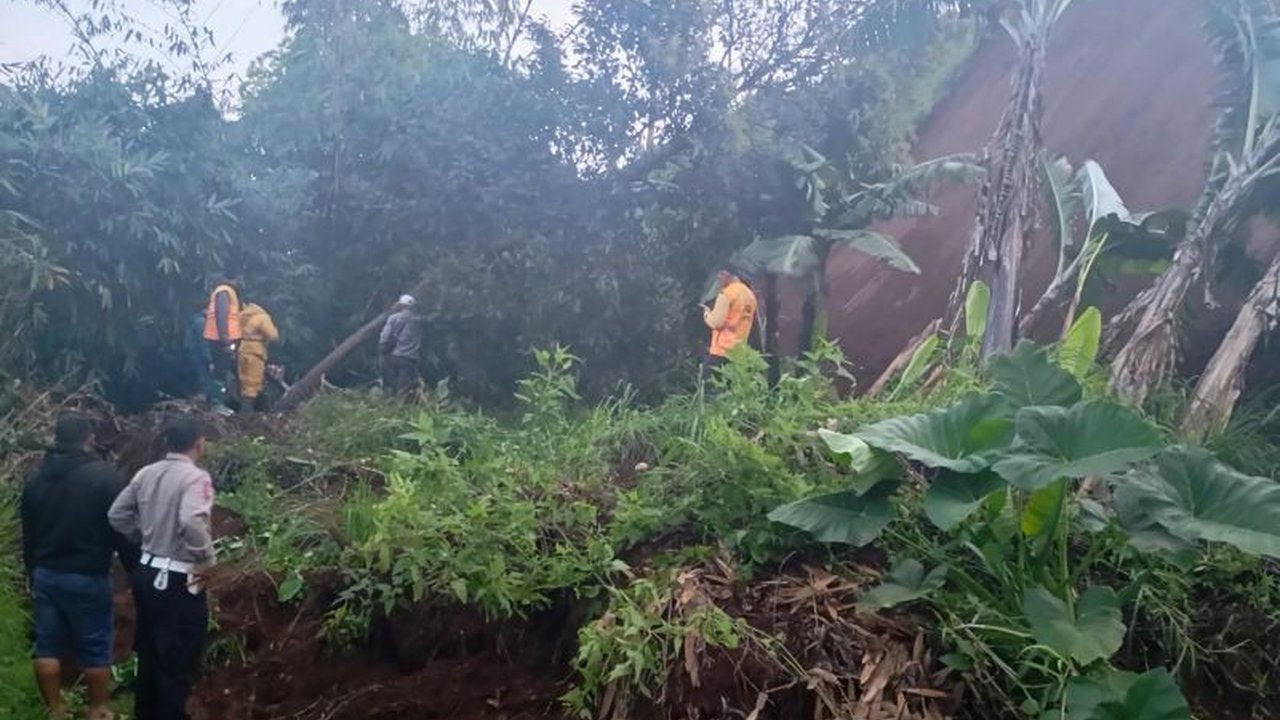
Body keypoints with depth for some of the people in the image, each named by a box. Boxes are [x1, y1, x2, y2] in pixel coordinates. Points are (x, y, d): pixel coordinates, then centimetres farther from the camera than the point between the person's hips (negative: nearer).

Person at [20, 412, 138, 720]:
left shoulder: (35, 480, 6)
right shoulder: (104, 476, -13)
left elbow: (28, 535, 15)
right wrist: (135, 568, -2)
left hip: (46, 574, 6)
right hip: (88, 577, -5)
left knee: (47, 647, 11)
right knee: (95, 649, 5)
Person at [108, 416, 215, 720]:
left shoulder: (146, 473, 4)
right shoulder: (195, 477, -18)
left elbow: (117, 515, 10)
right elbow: (192, 522, -34)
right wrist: (206, 560, -20)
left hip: (146, 572, 8)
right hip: (179, 580, -8)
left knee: (150, 652, 21)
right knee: (178, 661, 3)